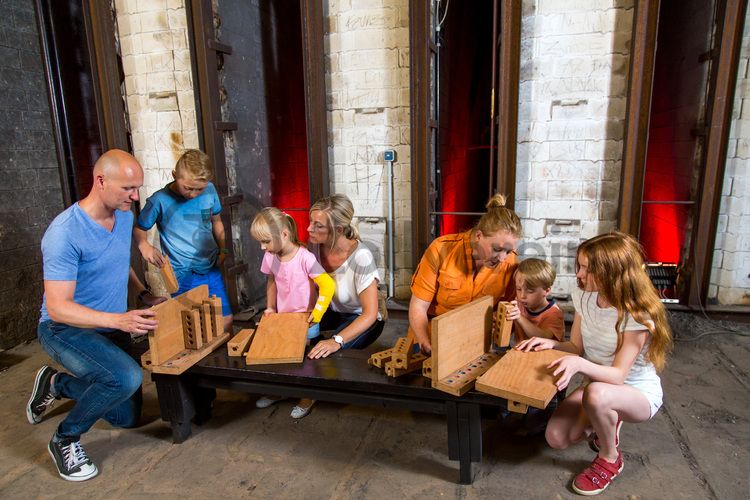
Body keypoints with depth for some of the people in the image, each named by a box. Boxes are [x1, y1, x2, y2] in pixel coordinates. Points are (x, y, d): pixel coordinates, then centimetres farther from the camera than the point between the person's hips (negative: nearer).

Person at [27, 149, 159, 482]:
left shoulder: (124, 216, -3)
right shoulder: (65, 232, -27)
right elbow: (57, 307, -30)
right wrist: (118, 320, -42)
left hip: (109, 329, 7)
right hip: (65, 329, -7)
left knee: (127, 418, 15)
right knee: (127, 377, -36)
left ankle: (55, 384, 35)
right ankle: (65, 439, -7)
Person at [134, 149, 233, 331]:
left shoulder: (210, 191, -2)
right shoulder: (160, 201, -13)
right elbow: (138, 229, 0)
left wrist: (223, 250, 8)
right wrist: (144, 245, -20)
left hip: (212, 269, 4)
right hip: (183, 276, -4)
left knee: (226, 320, 10)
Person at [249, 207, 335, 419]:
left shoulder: (305, 258, -25)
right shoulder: (270, 257, -5)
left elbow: (328, 285, -24)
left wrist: (316, 314, -22)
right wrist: (270, 308, 7)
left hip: (305, 321, -6)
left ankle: (308, 397, 25)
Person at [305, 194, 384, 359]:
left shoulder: (361, 257, -33)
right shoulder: (315, 245, -17)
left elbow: (370, 314, -31)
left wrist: (337, 341, -43)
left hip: (362, 319, -5)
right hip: (333, 311, 5)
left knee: (330, 353, -29)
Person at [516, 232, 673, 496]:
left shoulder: (637, 314, -26)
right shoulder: (584, 297, -8)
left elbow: (618, 375, -29)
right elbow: (577, 347, 1)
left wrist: (580, 364, -49)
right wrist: (551, 343, -21)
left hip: (638, 392, -5)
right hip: (597, 383, 6)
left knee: (596, 393, -41)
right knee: (556, 438, -14)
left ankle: (610, 459, -9)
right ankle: (609, 421, 17)